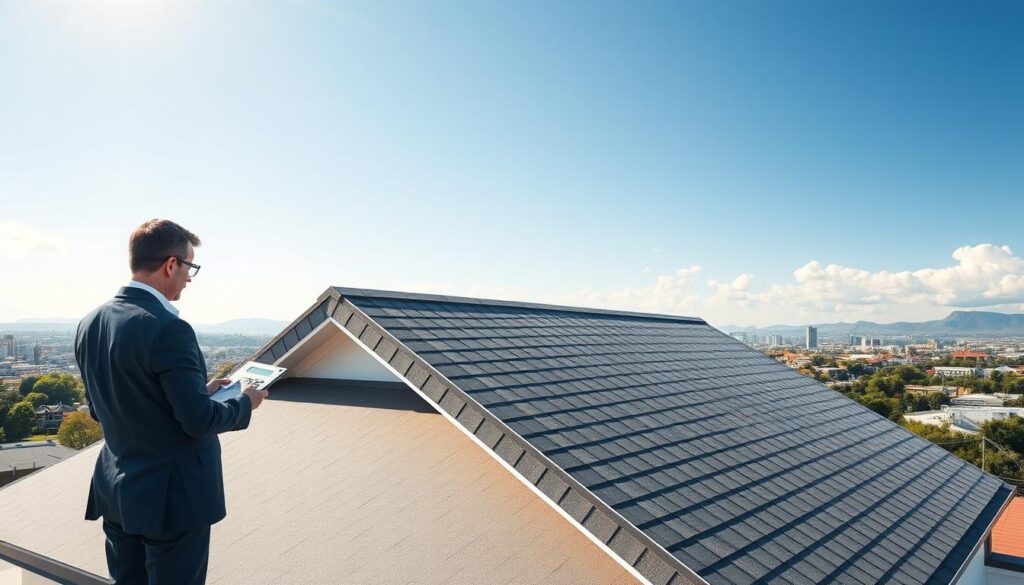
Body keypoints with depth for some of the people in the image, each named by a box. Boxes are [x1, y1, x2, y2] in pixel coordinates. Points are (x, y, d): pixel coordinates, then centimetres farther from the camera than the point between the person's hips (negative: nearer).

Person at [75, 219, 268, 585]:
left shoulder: (89, 324, 2)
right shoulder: (167, 329, -24)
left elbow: (100, 408, 11)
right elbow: (199, 420, -23)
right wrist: (246, 403, -3)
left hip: (115, 492, 8)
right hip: (171, 498, -8)